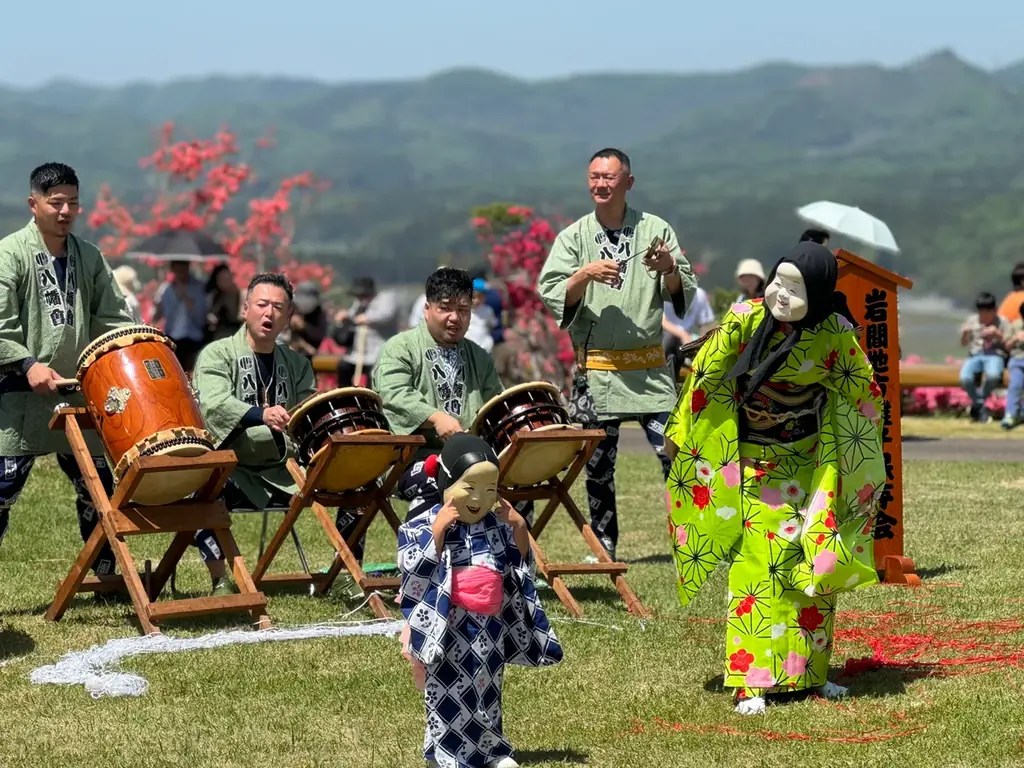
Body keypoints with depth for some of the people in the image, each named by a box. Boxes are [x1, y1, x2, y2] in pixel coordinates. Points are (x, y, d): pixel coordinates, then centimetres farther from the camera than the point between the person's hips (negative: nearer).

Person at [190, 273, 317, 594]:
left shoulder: (296, 363, 17)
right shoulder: (217, 354, 0)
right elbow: (214, 405, -20)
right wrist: (262, 415, -39)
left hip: (283, 470, 5)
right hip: (232, 469, -5)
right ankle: (220, 581, -26)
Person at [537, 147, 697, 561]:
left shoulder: (655, 229, 6)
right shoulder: (573, 237, 6)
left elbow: (684, 294, 6)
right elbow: (549, 294, -1)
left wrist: (670, 269, -15)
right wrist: (584, 274, -18)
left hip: (649, 367, -1)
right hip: (596, 368, 1)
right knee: (598, 465, 5)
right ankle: (603, 549, 16)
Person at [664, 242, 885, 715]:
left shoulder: (834, 336, -12)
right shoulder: (744, 320, -15)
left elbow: (863, 392, 3)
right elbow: (705, 377, -4)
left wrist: (855, 463, 7)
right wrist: (678, 432, 4)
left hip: (809, 462, 2)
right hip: (751, 462, -2)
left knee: (816, 562, 3)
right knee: (758, 560, -10)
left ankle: (809, 671, 16)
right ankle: (749, 682, -11)